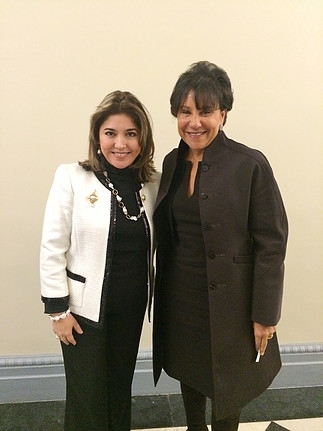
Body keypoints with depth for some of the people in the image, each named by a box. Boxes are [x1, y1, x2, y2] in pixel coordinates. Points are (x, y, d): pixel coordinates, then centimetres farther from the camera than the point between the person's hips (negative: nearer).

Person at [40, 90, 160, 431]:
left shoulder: (153, 183, -1)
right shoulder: (72, 177, -12)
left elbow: (155, 245, 6)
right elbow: (52, 248, -11)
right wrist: (57, 308, -10)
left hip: (132, 306, 4)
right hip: (85, 307, -3)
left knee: (120, 390, 20)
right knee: (88, 398, 10)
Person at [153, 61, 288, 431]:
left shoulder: (250, 165, -15)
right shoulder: (172, 162, 2)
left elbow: (271, 243, -14)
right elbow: (165, 234, 8)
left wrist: (264, 315, -12)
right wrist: (162, 292, 10)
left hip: (227, 300, -5)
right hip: (179, 296, 5)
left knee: (224, 382, 13)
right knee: (188, 371, 23)